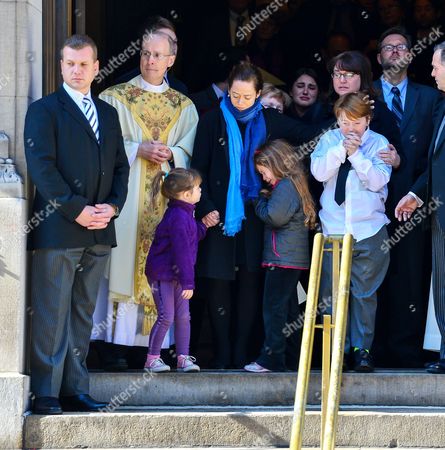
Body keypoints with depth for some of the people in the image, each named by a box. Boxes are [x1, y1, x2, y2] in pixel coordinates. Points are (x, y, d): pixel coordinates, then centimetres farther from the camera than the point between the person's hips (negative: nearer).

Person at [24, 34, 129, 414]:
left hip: (99, 229, 6)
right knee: (51, 315, -5)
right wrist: (77, 210, -15)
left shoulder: (108, 114, 18)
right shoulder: (44, 111, -1)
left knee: (83, 312, 8)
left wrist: (112, 206, -1)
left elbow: (121, 167, 17)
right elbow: (42, 166, -10)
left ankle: (75, 389, 12)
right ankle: (46, 393, -2)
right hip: (57, 227, -6)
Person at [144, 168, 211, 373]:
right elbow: (182, 250, -23)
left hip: (176, 274, 9)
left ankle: (183, 357, 11)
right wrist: (188, 282, -23)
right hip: (162, 274, -9)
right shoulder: (179, 217, -22)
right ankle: (152, 358, 6)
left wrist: (203, 225, 4)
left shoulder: (184, 214, 9)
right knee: (166, 316, -5)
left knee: (183, 317, 7)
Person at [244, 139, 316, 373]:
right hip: (294, 258, 10)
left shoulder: (284, 186, -13)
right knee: (287, 308, 14)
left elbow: (274, 216, -22)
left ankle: (271, 358, -9)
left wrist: (261, 201, -5)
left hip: (282, 258, -10)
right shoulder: (294, 185, 19)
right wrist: (265, 201, 9)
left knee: (273, 307, -9)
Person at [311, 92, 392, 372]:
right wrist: (342, 149, -15)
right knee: (331, 293, 3)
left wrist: (356, 154, -16)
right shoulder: (329, 140, 6)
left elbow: (377, 181, -10)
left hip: (369, 230, -1)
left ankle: (362, 348, 8)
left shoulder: (379, 143, 1)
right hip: (333, 228, 1)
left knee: (364, 292, 1)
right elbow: (319, 172, -7)